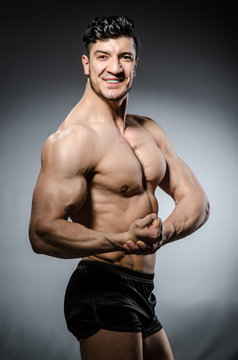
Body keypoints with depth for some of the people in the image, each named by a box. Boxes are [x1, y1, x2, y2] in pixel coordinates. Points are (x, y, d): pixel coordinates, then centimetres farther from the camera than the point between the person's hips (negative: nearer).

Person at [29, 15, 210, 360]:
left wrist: (164, 232, -16)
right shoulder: (73, 138, -18)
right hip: (102, 292, -8)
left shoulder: (150, 131, 9)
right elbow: (43, 232, -25)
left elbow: (195, 199, 4)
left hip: (141, 293, 9)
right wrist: (125, 240, -34)